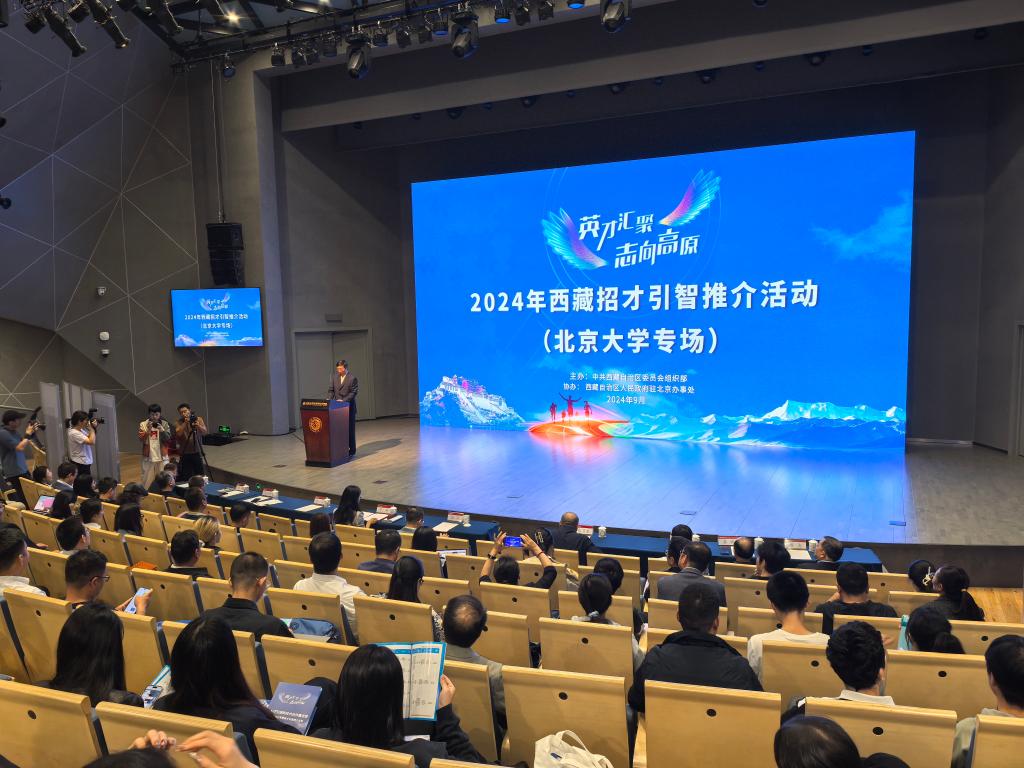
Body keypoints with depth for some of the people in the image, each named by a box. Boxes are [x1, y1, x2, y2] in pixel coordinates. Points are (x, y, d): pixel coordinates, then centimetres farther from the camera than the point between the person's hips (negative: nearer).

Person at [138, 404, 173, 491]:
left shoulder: (165, 424, 3)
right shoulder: (143, 424, 2)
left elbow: (168, 439, -4)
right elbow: (141, 440, -6)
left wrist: (162, 430, -20)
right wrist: (148, 430, -21)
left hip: (162, 457, 0)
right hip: (148, 457, 0)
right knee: (147, 480, 2)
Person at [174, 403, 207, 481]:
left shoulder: (198, 419, 0)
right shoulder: (179, 423, 1)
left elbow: (204, 432, -13)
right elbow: (178, 434, -16)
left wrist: (198, 426, -33)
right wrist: (185, 423, -27)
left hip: (197, 452, 0)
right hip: (185, 454, 0)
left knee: (199, 475, -1)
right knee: (185, 477, -3)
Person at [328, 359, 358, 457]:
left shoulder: (353, 378, -9)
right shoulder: (334, 376, 5)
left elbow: (353, 392, -11)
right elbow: (331, 390, 10)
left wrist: (344, 400, -20)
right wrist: (330, 399, -6)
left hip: (348, 406, -4)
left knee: (350, 429, 3)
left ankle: (351, 451, 11)